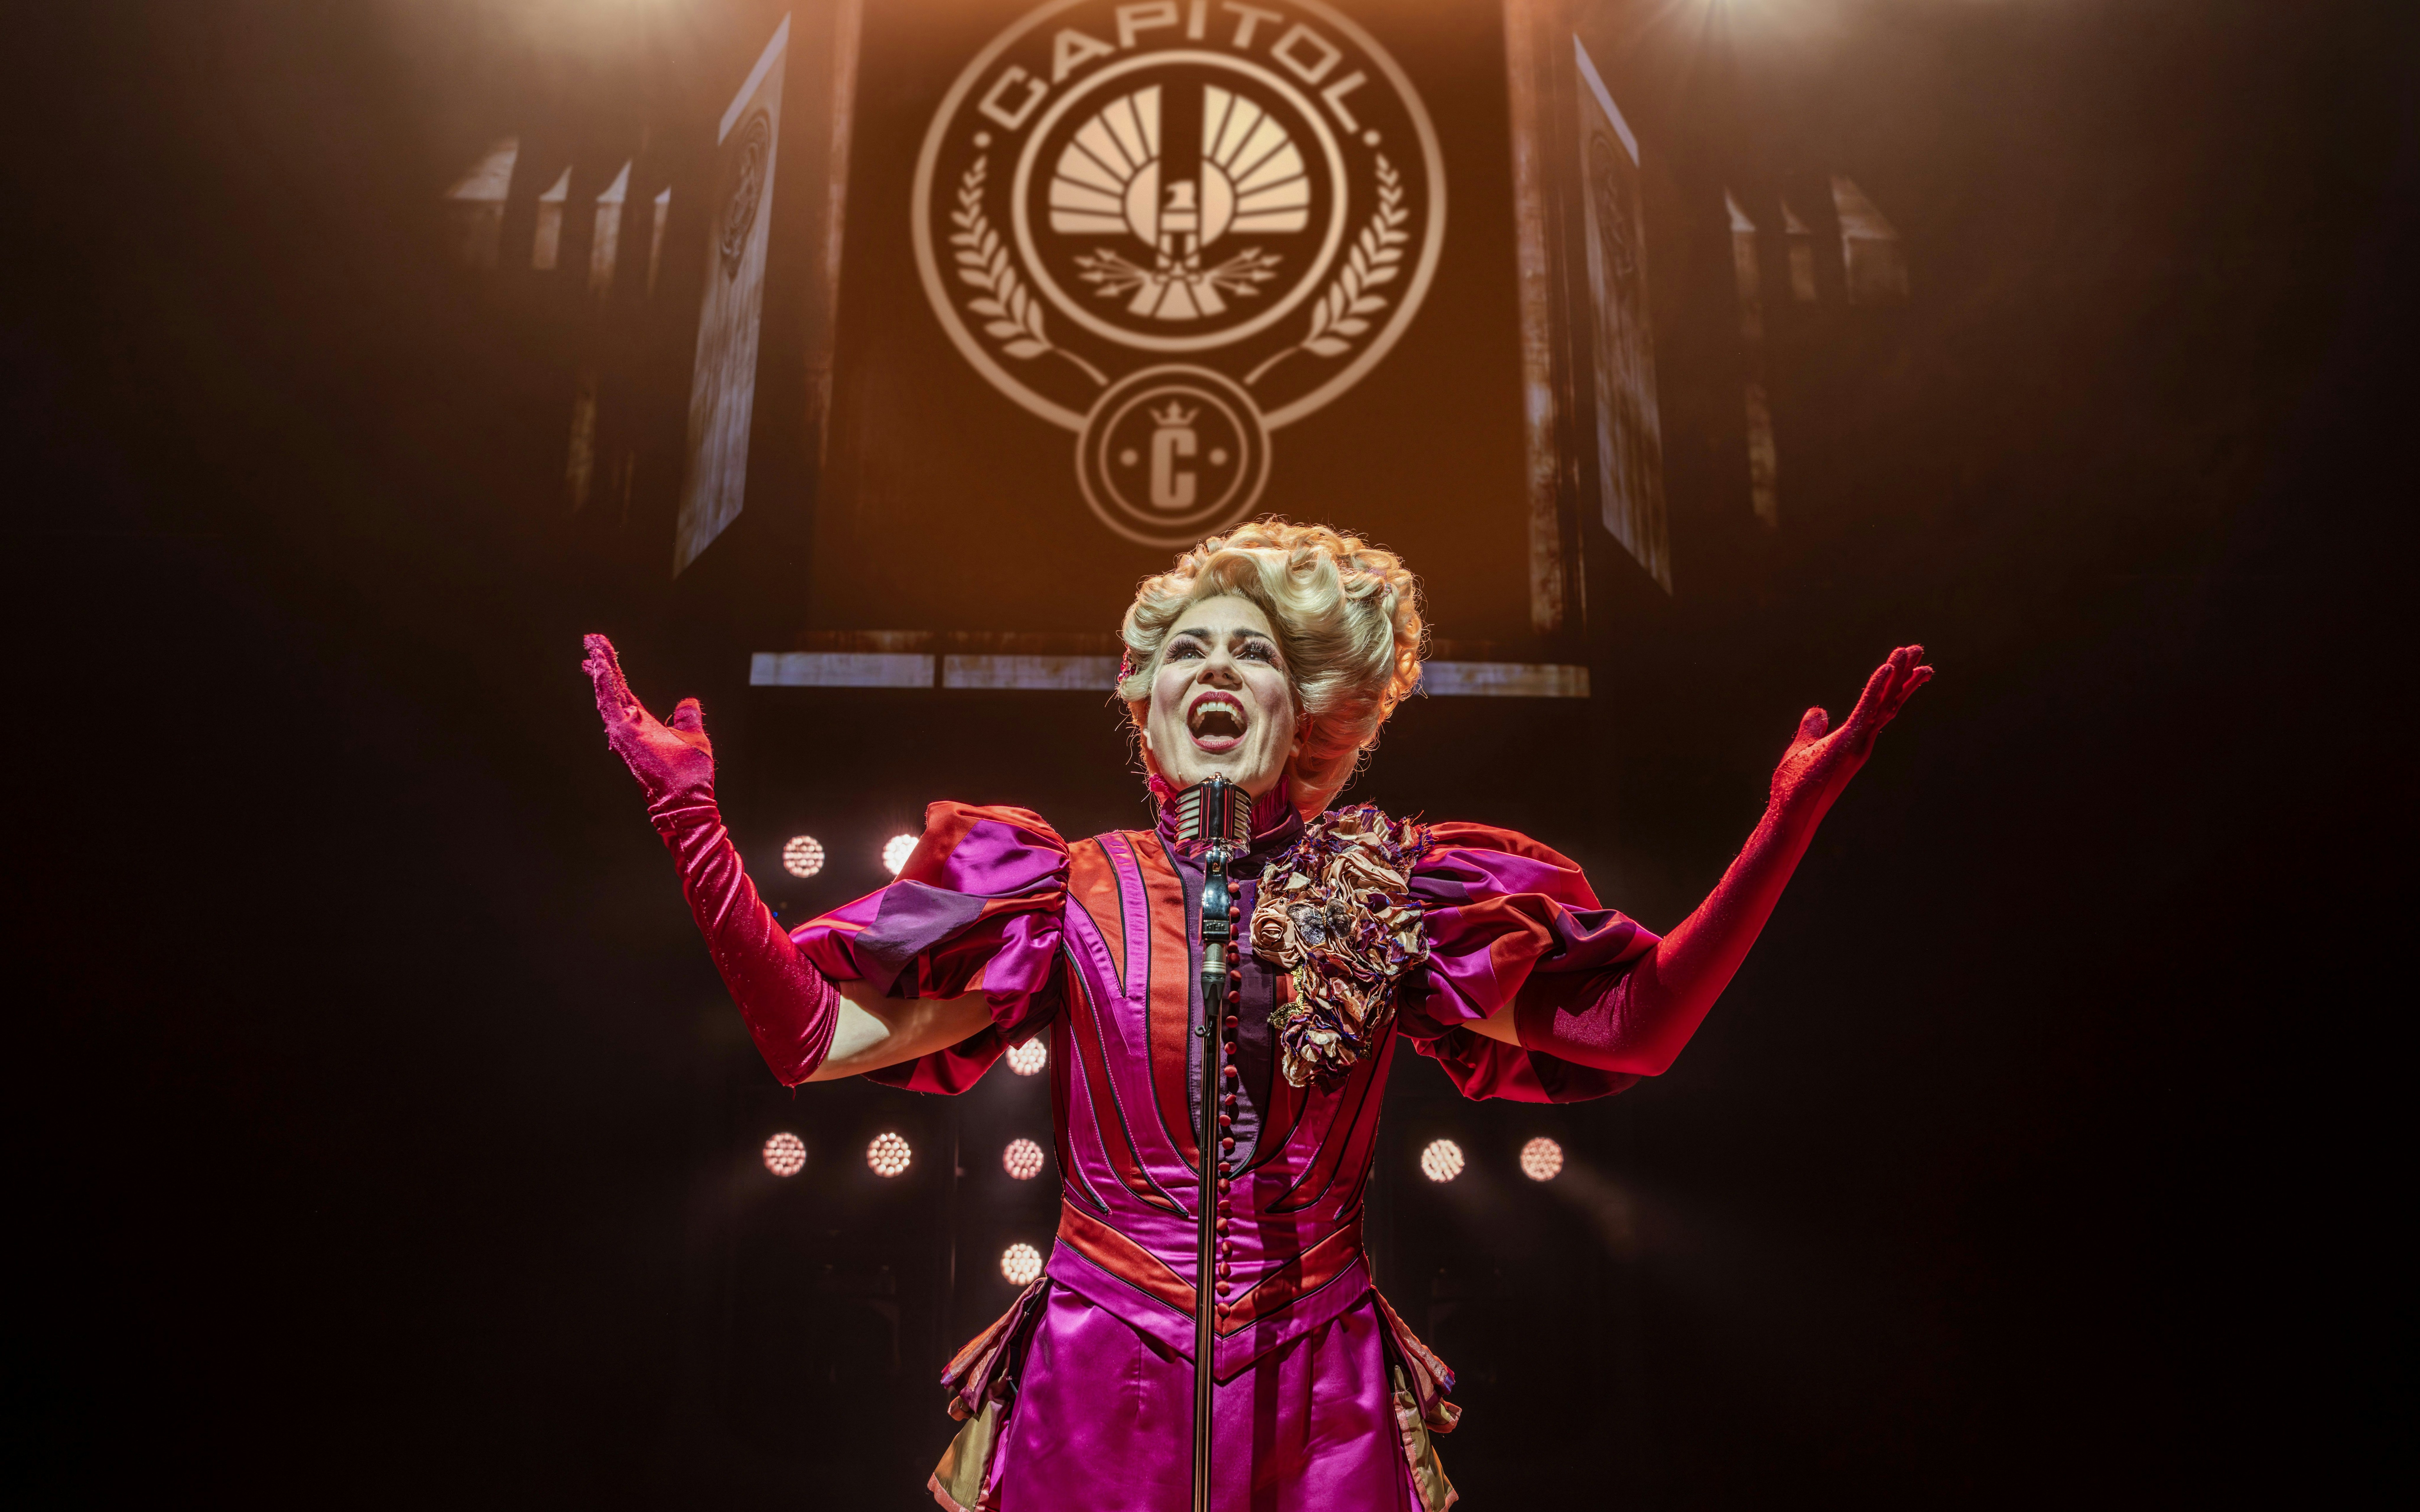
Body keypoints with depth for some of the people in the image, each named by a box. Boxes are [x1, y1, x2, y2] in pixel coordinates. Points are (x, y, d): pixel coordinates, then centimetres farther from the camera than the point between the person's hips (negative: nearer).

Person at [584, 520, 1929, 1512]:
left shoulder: (1385, 895, -2)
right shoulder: (1076, 896, -4)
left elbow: (1642, 1023, -4)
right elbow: (815, 1033, -10)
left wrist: (1792, 818, -11)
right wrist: (693, 815, -16)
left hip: (1320, 1398, 1)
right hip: (1101, 1387, 0)